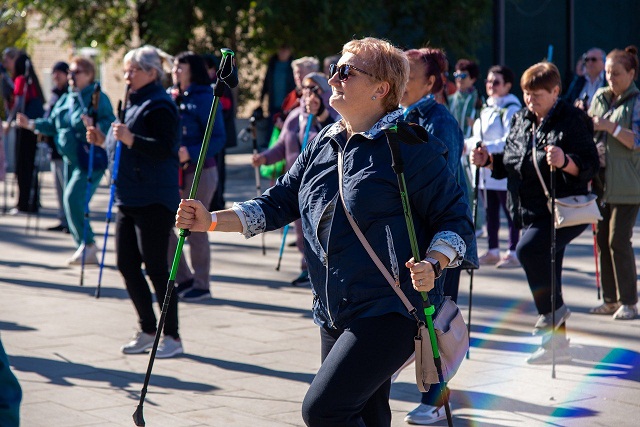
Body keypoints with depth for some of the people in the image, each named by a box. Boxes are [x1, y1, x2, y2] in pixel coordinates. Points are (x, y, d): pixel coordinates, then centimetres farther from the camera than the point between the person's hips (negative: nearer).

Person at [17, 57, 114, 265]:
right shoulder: (65, 99, 14)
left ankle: (87, 243, -12)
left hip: (91, 160, -9)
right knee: (73, 201, 11)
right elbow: (53, 124, 20)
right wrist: (31, 124, 8)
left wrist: (95, 126, -36)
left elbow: (110, 123, -18)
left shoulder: (98, 97, -9)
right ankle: (87, 251, 22)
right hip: (71, 159, 9)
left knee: (73, 197, -21)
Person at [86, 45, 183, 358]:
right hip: (128, 199, 10)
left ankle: (172, 337, 4)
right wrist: (103, 141, 11)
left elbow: (165, 149, -23)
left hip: (154, 200, -10)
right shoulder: (133, 104, 17)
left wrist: (131, 139, -32)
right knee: (127, 264, 10)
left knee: (155, 267, -5)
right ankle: (147, 331, 21)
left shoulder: (159, 106, -12)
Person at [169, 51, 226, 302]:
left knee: (195, 230, -2)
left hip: (199, 171, -7)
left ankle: (201, 284, 10)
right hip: (172, 173, 7)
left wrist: (191, 154, -26)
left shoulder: (205, 99, -9)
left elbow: (219, 139, -15)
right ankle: (184, 279, 16)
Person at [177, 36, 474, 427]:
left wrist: (432, 265, -25)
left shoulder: (412, 147, -10)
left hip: (391, 311, -8)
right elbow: (280, 203, 14)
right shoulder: (323, 145, 12)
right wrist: (212, 221, 3)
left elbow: (456, 219, -8)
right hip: (335, 315, 8)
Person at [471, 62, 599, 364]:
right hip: (531, 211, 8)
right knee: (546, 271, 11)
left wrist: (565, 162, -35)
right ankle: (557, 342, 21)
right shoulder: (520, 120, 11)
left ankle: (552, 311, -9)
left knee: (527, 249, -28)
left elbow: (590, 164, -17)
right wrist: (489, 160, 1)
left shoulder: (571, 121, -10)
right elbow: (510, 163, 20)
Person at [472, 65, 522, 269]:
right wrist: (469, 145, 9)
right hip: (486, 169, 8)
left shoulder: (511, 109, -10)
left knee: (509, 211, -4)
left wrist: (487, 148, -24)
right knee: (490, 212, 11)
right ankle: (493, 251, 18)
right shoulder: (486, 108, 17)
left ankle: (513, 253, -1)